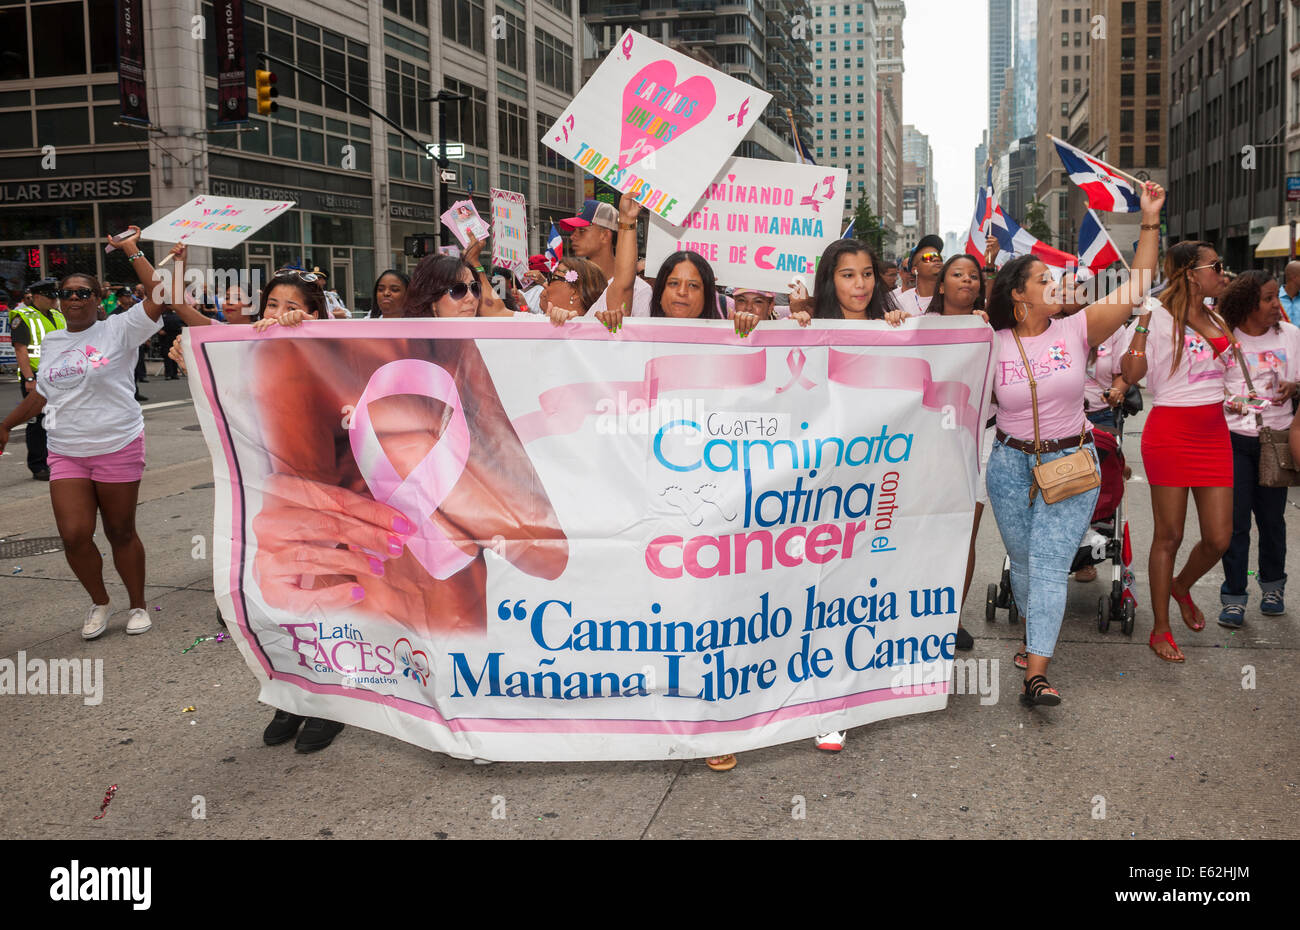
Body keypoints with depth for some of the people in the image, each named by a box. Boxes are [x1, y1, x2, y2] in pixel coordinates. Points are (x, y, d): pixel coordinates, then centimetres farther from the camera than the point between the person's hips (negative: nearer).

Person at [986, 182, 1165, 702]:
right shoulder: (992, 345, -3)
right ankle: (1037, 633, 39)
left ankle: (1036, 673, -13)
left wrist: (1150, 220, -8)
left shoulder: (1076, 331, -2)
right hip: (1011, 465, 1)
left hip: (1071, 463, -1)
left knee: (1050, 564, -9)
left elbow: (1136, 288, -5)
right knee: (1023, 562, 13)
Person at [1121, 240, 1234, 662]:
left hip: (1214, 432, 7)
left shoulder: (1215, 315, 12)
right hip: (1171, 432, -6)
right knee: (1169, 536, 3)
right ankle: (1160, 630, 16)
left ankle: (1181, 586, 36)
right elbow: (1132, 373, -16)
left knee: (1219, 538, 4)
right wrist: (1142, 320, -23)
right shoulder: (1161, 314, -10)